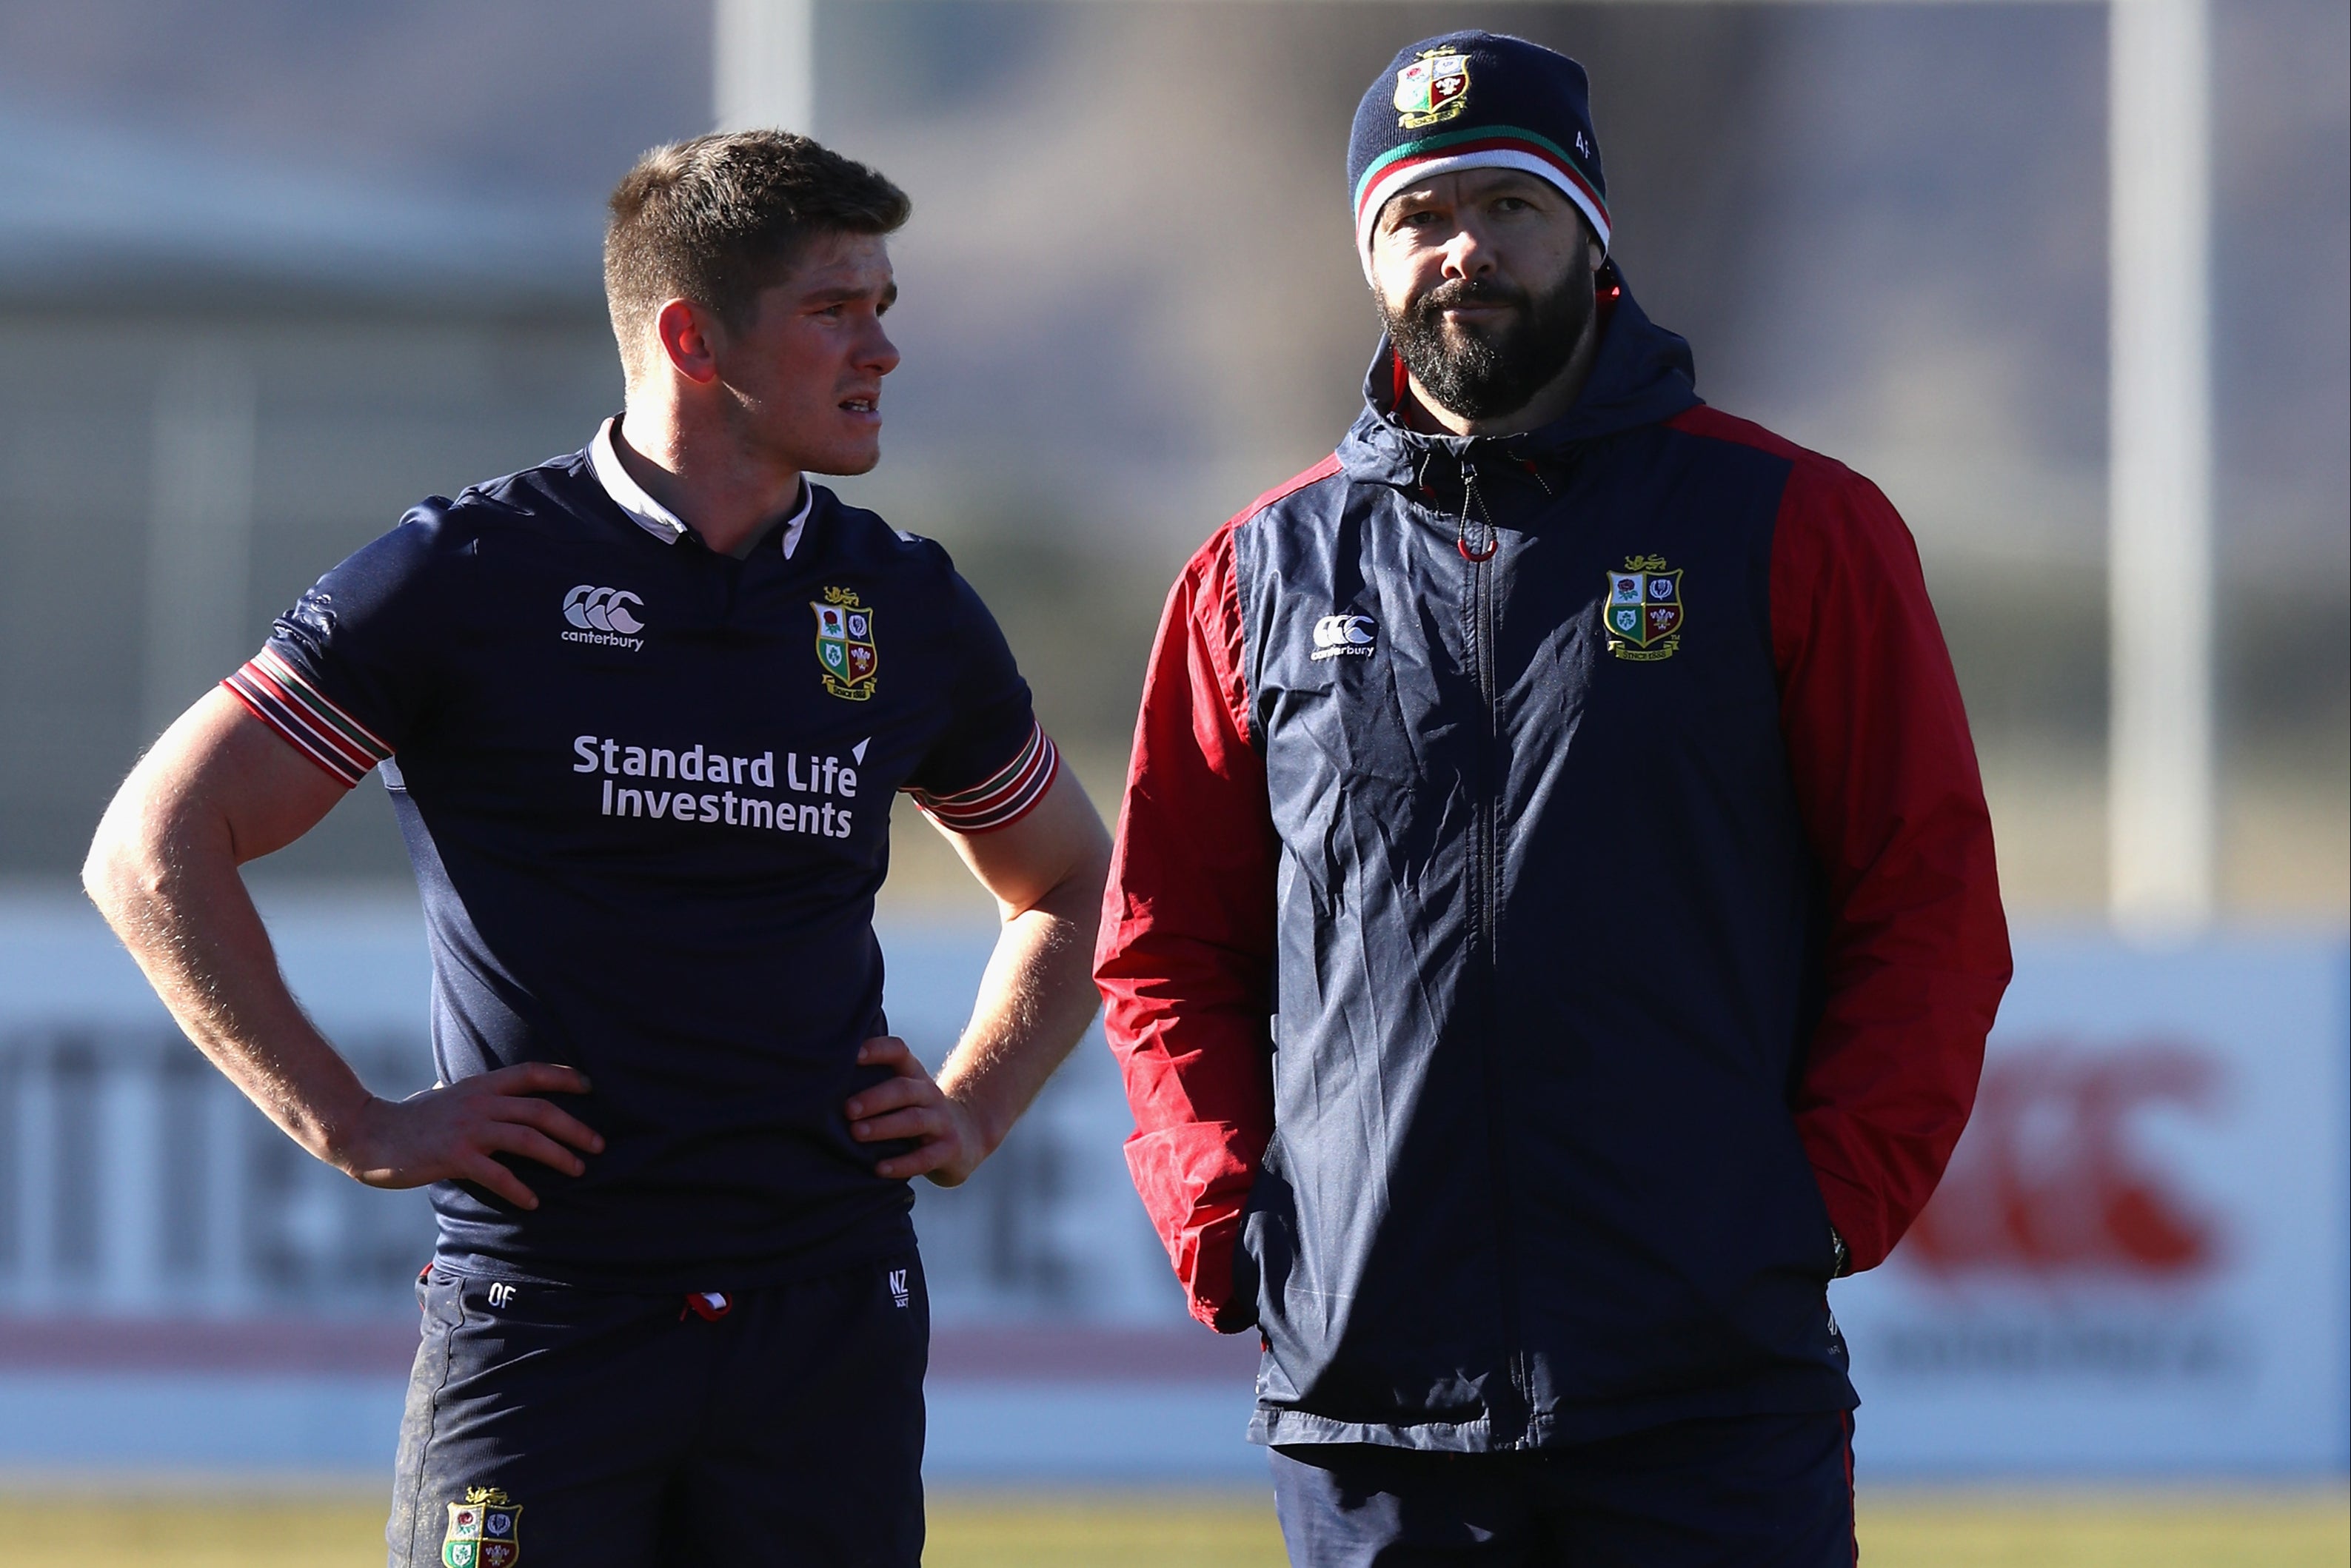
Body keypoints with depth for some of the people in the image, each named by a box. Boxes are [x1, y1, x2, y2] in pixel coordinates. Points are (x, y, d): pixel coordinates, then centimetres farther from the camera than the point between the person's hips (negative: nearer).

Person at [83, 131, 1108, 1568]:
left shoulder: (907, 612, 10)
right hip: (542, 1321, -4)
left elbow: (1072, 886, 28)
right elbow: (156, 848, -2)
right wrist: (351, 1125, -5)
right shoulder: (475, 576, -3)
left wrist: (974, 1111, 12)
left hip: (830, 1324, 4)